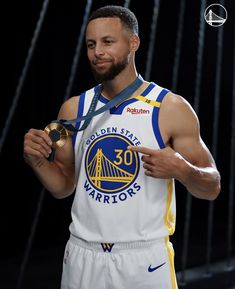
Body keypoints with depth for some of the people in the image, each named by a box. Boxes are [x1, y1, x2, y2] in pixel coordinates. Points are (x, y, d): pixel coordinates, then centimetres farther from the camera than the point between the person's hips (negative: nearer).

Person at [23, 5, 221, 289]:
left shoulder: (171, 108, -7)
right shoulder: (73, 109, 4)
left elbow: (212, 188, -4)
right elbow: (64, 187, 12)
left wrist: (181, 170, -23)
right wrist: (36, 160, -6)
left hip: (145, 258, -3)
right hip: (82, 255, 3)